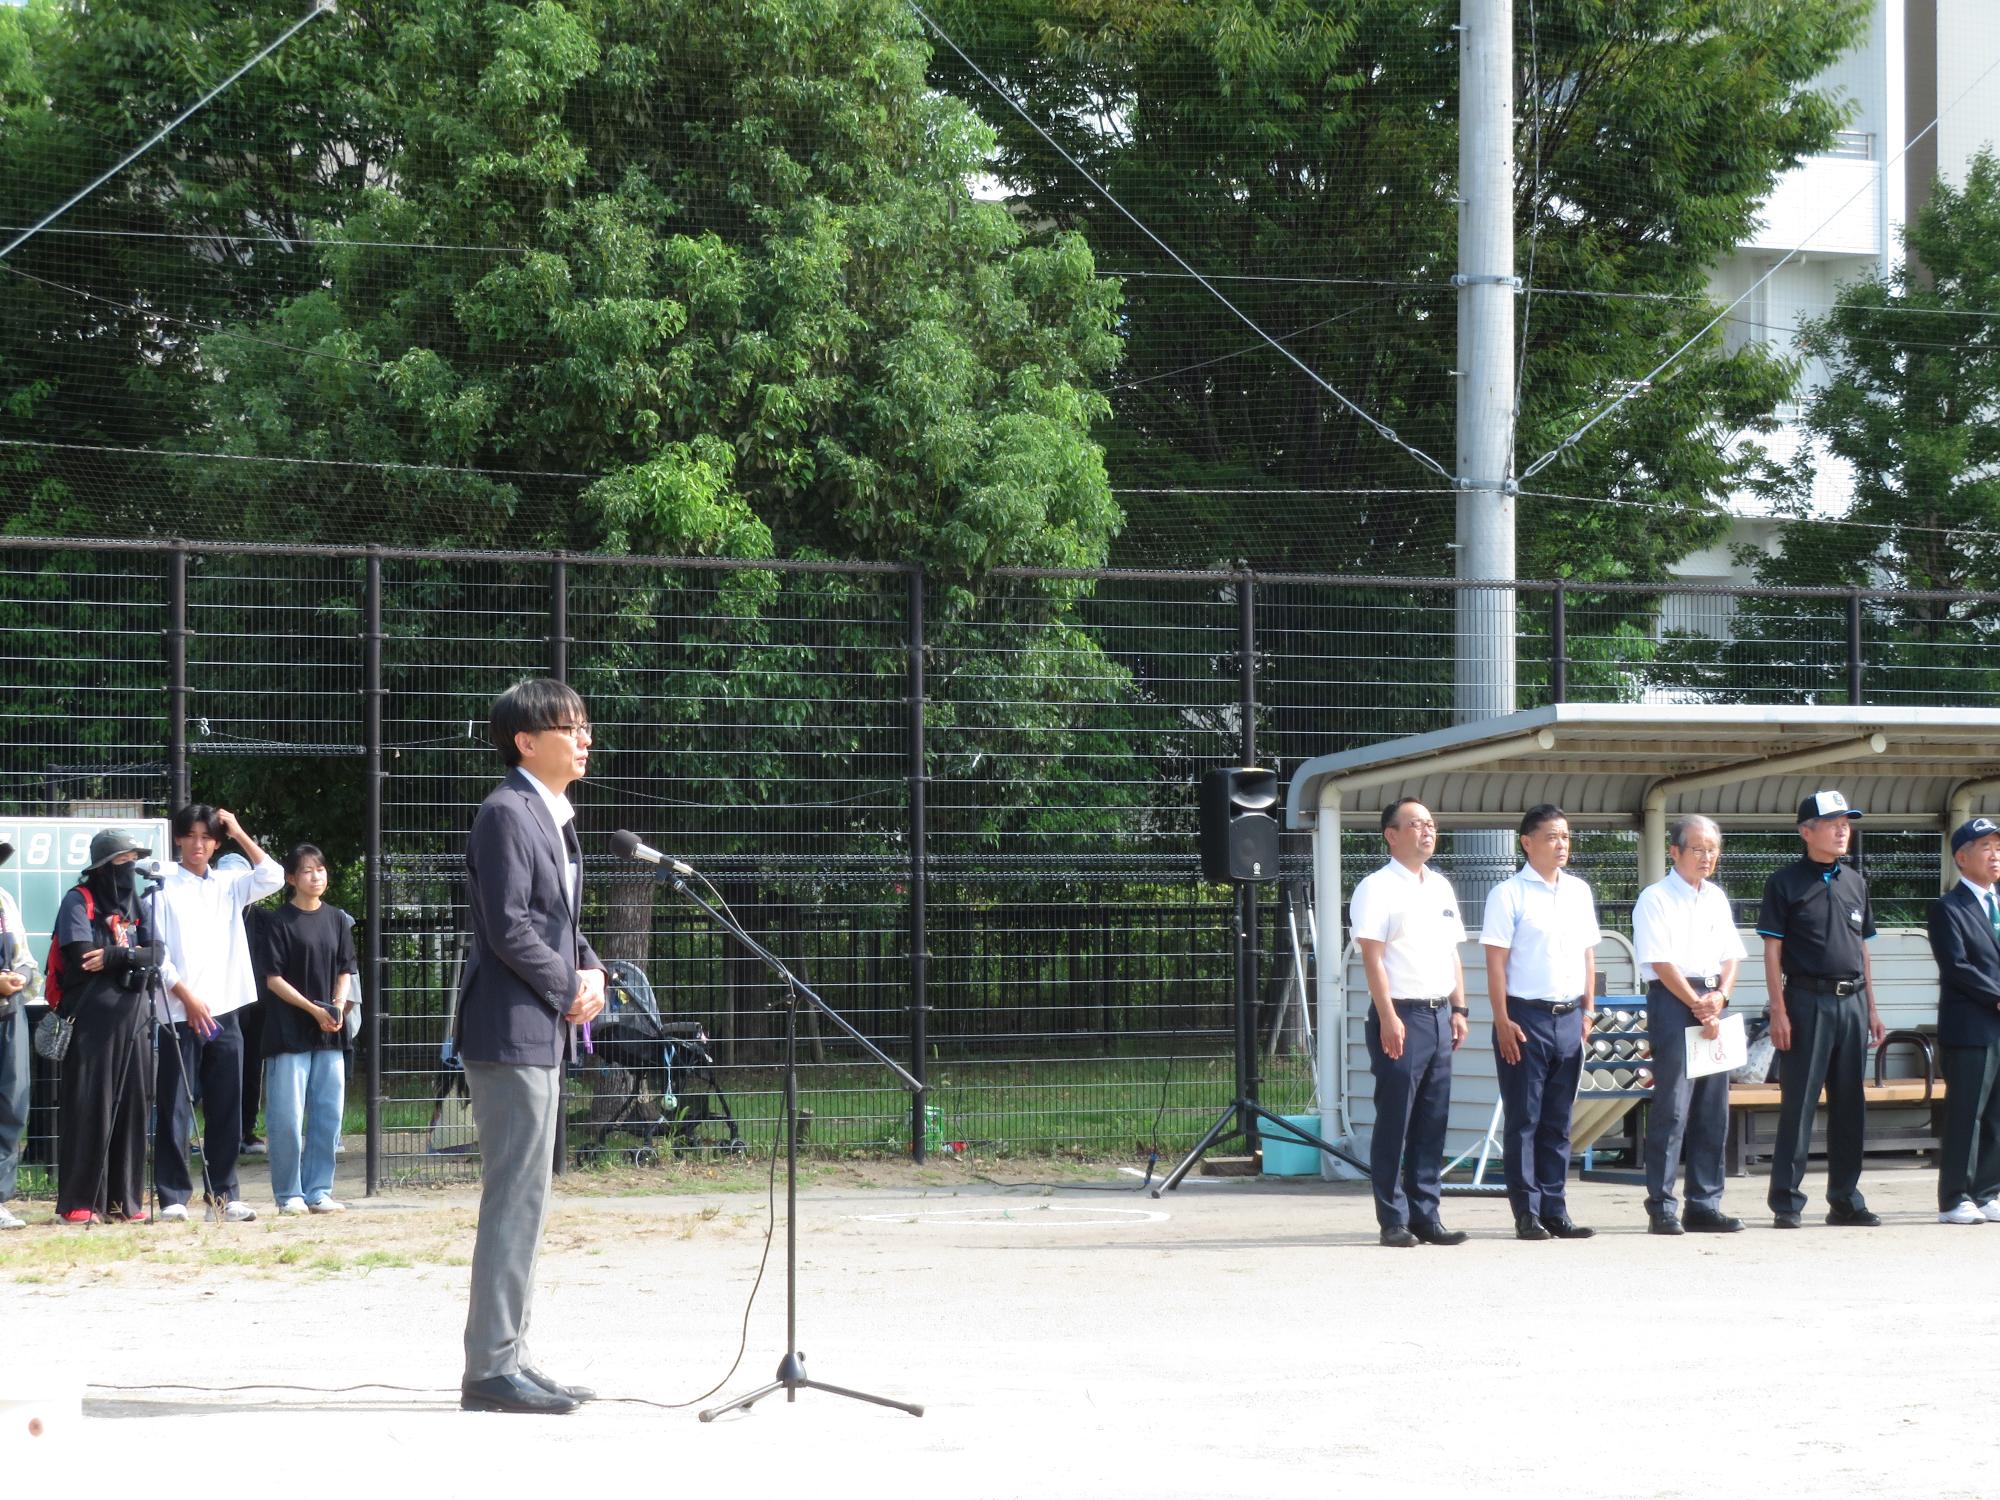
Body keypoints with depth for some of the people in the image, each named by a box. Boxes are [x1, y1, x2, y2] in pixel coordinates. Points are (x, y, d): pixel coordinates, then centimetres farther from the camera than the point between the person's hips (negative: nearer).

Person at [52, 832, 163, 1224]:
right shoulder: (78, 902, -2)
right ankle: (78, 1201, -4)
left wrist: (115, 956, -13)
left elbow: (156, 954, 3)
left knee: (133, 1105, 4)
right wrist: (131, 956, -7)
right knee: (88, 1108, -6)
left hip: (131, 1019, 6)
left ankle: (126, 1198, 9)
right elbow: (81, 956, -15)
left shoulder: (136, 905, 16)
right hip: (90, 1019, -6)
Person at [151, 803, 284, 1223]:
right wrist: (187, 998, -11)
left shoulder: (228, 885, 14)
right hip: (178, 1014, -4)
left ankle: (224, 1193, 10)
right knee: (175, 1110, -3)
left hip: (224, 1012, 4)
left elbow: (272, 877, 0)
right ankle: (173, 1196, -1)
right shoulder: (163, 887, 1)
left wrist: (239, 834, 2)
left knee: (226, 1109, 5)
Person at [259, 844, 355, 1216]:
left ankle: (319, 1191, 11)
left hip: (330, 1032, 5)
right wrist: (313, 1009, -14)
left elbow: (344, 972, 13)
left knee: (329, 1115, 4)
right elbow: (273, 978, -7)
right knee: (288, 1117, -4)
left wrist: (338, 1007, -6)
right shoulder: (278, 921, -3)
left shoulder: (337, 919, 12)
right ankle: (289, 1194, 3)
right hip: (290, 1029, -5)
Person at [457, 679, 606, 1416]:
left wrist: (591, 970, 5)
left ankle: (506, 1359, 17)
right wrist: (568, 988, -11)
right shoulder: (507, 814, -13)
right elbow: (508, 927, -20)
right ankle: (491, 1369, -9)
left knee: (523, 1201, 12)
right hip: (511, 1030, -10)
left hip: (541, 1034, 10)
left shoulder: (554, 818, 18)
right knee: (516, 1198, -11)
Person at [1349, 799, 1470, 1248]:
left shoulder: (1441, 887, 17)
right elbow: (1372, 956, -12)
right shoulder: (1377, 888, -6)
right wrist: (1388, 1018, -18)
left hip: (1439, 1014, 7)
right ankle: (1394, 1220, -1)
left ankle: (1426, 1215, 11)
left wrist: (1458, 1010, 13)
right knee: (1394, 1123, -4)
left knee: (1433, 1123, 7)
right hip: (1400, 1014, -7)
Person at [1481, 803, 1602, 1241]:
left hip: (1569, 1017, 5)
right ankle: (1527, 1214, 1)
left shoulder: (1579, 891, 13)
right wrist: (1503, 1021, -12)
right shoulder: (1509, 894, -4)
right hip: (1526, 1015, -5)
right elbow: (1496, 962, -7)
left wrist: (1587, 1011, 11)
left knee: (1558, 1121, 8)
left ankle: (1555, 1211, 12)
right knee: (1524, 1120, -1)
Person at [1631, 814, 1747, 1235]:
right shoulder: (1656, 899, -5)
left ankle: (1705, 1205, 11)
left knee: (1713, 1109, 6)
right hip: (1671, 999, -7)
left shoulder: (1716, 898, 17)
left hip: (1709, 1003, 7)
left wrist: (1719, 996, -2)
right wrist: (1696, 1004, -13)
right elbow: (1661, 962, -12)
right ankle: (1661, 1207, -6)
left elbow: (1731, 955, 16)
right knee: (1672, 1107, -9)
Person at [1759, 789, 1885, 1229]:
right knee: (1799, 1103, -5)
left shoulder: (1854, 882, 15)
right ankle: (1786, 1201, -1)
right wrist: (1779, 1011, -12)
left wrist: (1871, 1008, 15)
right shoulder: (1786, 883, -2)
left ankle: (1845, 1200, 14)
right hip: (1808, 1001, -5)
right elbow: (1773, 950, -5)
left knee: (1850, 1105, 8)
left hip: (1852, 1003, 5)